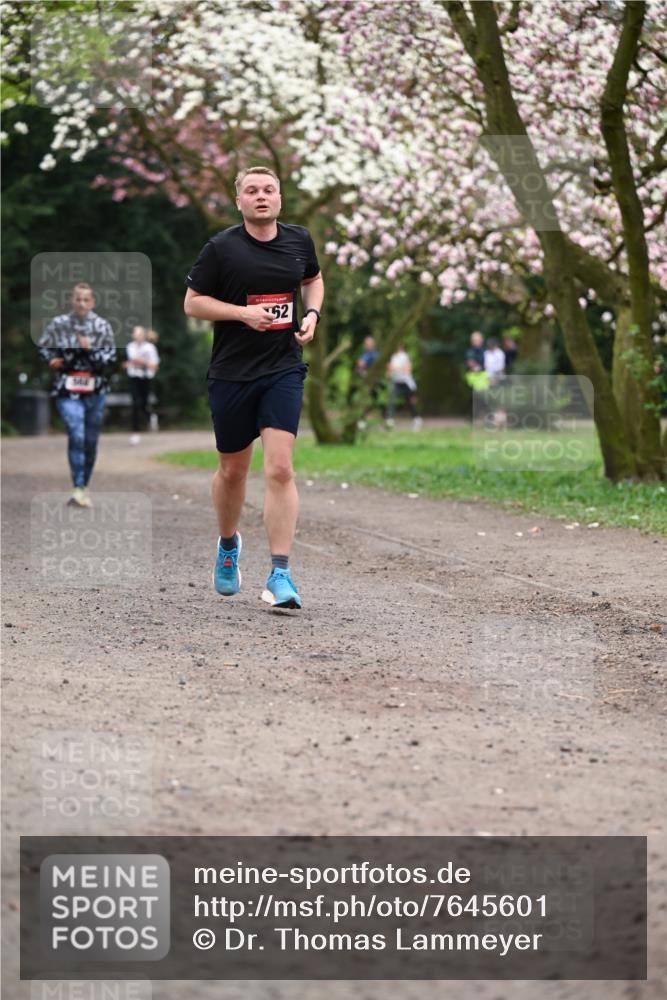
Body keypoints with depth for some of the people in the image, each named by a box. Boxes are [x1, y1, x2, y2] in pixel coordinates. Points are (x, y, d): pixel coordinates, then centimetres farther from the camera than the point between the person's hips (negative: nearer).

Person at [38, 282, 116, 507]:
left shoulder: (102, 326, 2)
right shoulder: (58, 324, 1)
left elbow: (111, 356, 0)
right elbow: (43, 347, 15)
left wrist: (91, 350, -15)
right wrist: (52, 360, -3)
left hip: (95, 391, 2)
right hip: (67, 390, -2)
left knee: (91, 440, 10)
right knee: (76, 434, -20)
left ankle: (84, 487, 26)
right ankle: (78, 489, -24)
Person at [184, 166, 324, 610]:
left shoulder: (299, 239, 5)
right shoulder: (222, 248, -7)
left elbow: (313, 279, 24)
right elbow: (192, 301, -2)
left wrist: (312, 314, 4)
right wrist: (243, 312, -16)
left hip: (284, 369, 1)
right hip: (231, 372, -1)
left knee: (280, 468, -13)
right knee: (233, 470, 12)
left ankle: (280, 574, -13)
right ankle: (228, 545, 41)